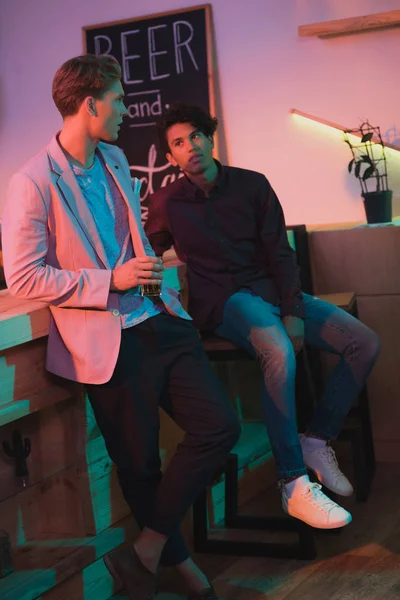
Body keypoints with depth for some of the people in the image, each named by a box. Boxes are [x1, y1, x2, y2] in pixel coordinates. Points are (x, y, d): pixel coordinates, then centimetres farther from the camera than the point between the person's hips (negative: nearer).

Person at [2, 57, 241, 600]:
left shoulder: (115, 160, 12)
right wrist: (111, 281, -17)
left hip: (160, 320, 7)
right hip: (110, 341, -7)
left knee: (220, 427, -1)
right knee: (140, 463, 6)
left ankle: (146, 551, 9)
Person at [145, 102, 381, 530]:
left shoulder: (252, 185, 6)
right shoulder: (166, 203, 1)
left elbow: (280, 253, 3)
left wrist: (294, 313, -9)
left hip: (271, 289, 5)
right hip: (224, 301, -5)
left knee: (364, 342, -12)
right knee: (279, 353, -37)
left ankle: (316, 441, -3)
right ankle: (294, 486, -33)